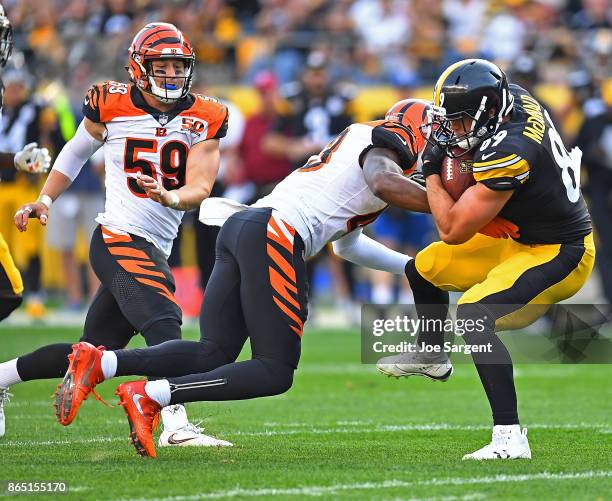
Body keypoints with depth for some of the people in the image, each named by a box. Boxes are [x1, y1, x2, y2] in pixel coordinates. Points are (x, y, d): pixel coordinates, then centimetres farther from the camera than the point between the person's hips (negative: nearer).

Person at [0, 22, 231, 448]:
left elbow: (200, 188, -5)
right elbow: (75, 153, 18)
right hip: (118, 239, -5)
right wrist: (45, 199, 11)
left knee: (91, 354, 13)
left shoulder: (203, 119, 4)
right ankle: (176, 424, -39)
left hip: (155, 252, 5)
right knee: (163, 324, -28)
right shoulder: (112, 106, -1)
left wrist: (170, 196, -26)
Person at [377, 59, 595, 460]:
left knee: (474, 315, -31)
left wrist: (433, 173, -12)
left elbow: (452, 230, -26)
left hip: (558, 256, -10)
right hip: (521, 240, 10)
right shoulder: (515, 98, -9)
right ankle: (431, 356, 46)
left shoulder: (507, 154, -34)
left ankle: (510, 438, -31)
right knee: (423, 270, 18)